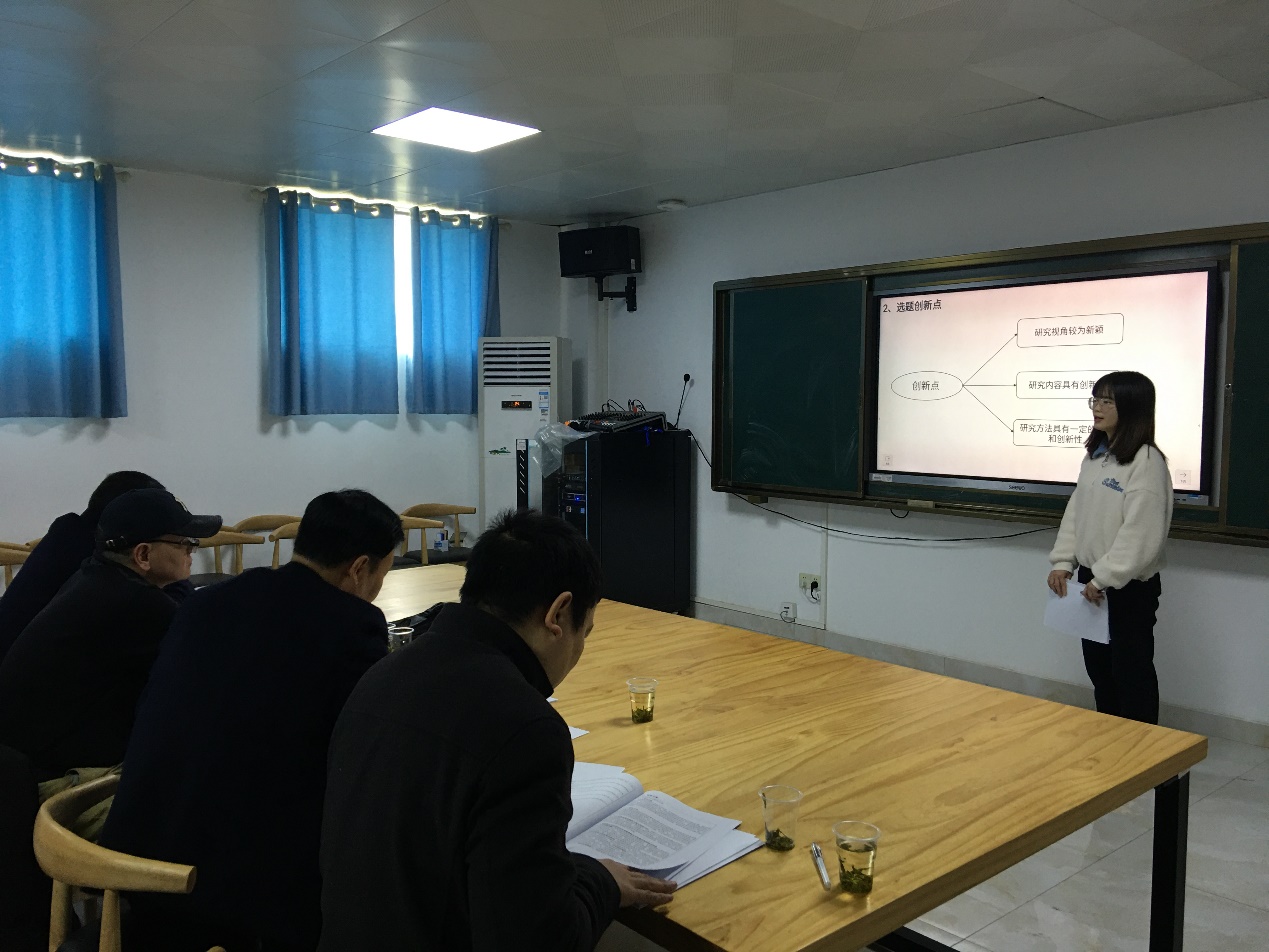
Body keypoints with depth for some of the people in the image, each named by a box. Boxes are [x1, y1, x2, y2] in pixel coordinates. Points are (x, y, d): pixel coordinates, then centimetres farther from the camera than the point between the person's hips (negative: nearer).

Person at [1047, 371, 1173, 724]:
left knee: (1132, 670, 4)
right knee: (1098, 666, 17)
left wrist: (1105, 578, -19)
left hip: (1130, 586, -8)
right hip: (1092, 580, 8)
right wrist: (1062, 562, 3)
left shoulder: (1147, 461, -17)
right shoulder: (1095, 455, 10)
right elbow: (1075, 512, 11)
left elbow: (1142, 533, -22)